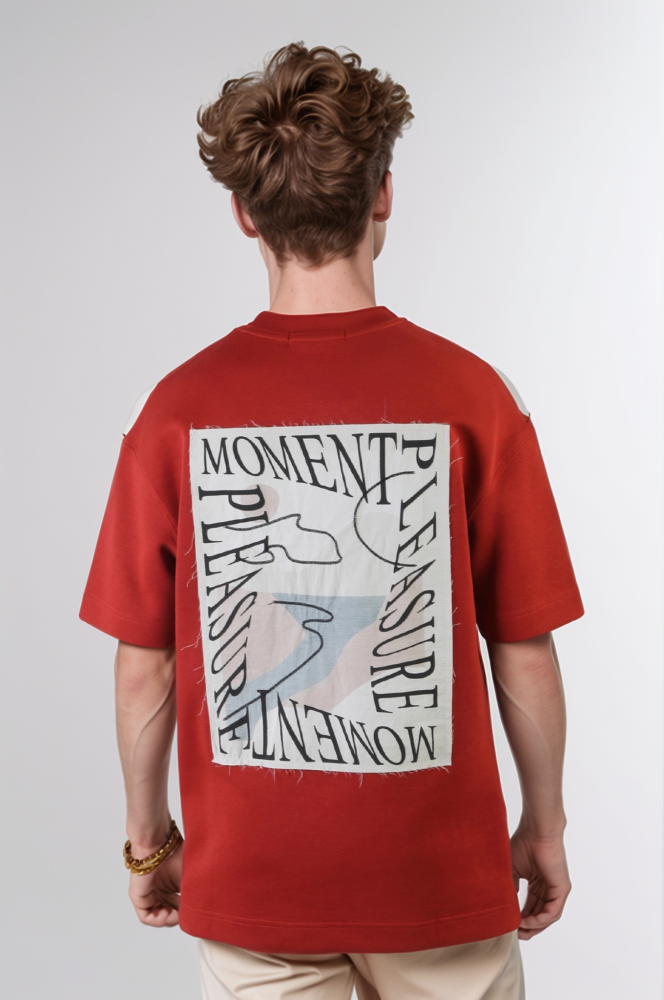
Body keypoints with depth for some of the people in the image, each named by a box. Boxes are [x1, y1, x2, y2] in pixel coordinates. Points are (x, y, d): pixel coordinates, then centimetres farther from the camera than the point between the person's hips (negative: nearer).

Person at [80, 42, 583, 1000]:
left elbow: (143, 668, -5)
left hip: (248, 881, 1)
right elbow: (525, 652, -8)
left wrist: (148, 836, 11)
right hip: (437, 875, 0)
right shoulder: (469, 395, -13)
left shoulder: (180, 408, -10)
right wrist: (545, 824, 8)